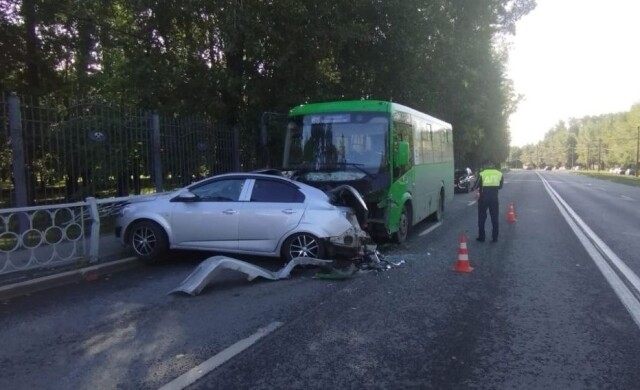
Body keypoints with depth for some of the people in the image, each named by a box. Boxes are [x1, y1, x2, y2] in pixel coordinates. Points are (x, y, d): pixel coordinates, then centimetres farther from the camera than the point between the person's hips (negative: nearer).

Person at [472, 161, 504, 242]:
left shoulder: (482, 174, -8)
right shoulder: (500, 174, 1)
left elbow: (475, 187, -4)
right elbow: (500, 186, 11)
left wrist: (475, 188, 17)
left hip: (483, 198, -2)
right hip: (494, 198, 2)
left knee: (482, 218, 8)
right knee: (495, 218, 10)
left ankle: (481, 237, 10)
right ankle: (495, 237, 12)